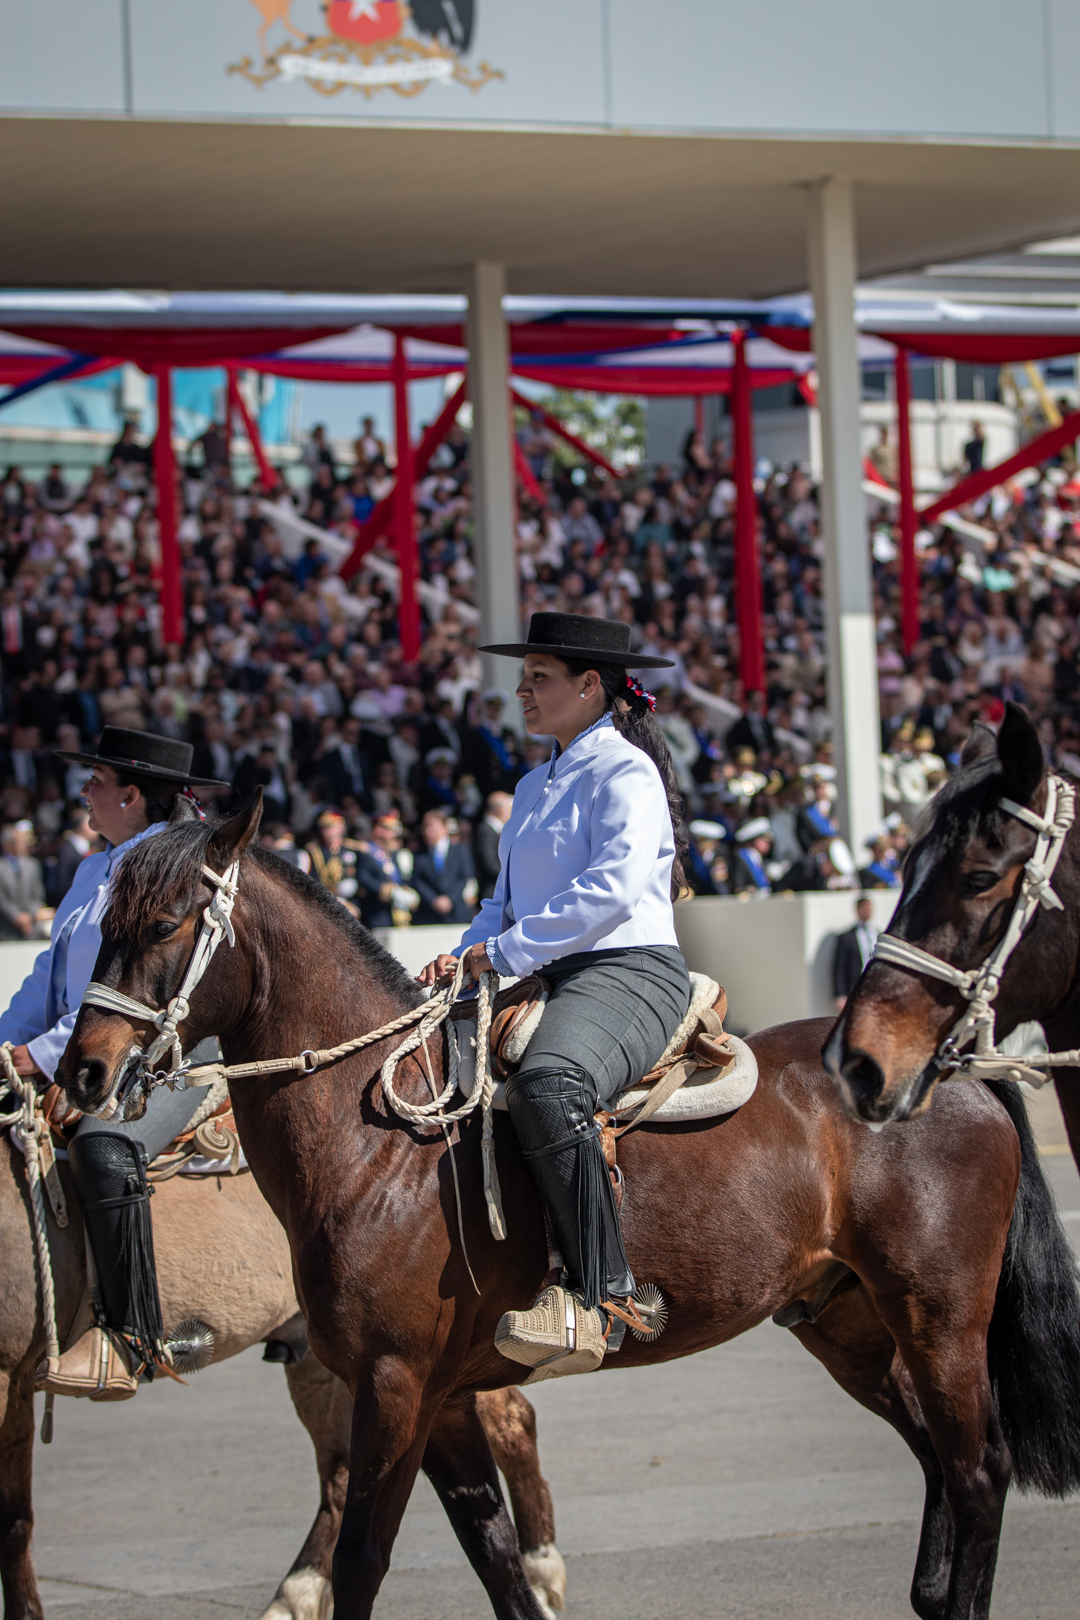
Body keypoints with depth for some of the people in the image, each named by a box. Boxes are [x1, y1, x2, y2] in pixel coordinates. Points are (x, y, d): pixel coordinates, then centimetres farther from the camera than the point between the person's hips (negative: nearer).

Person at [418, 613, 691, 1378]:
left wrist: (507, 950, -17)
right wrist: (468, 953, 7)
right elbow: (509, 898, 28)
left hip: (630, 970, -10)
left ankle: (600, 1292, -37)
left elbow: (614, 886, -19)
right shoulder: (536, 786, 23)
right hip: (549, 978, 10)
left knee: (547, 1084, -39)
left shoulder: (625, 772, -5)